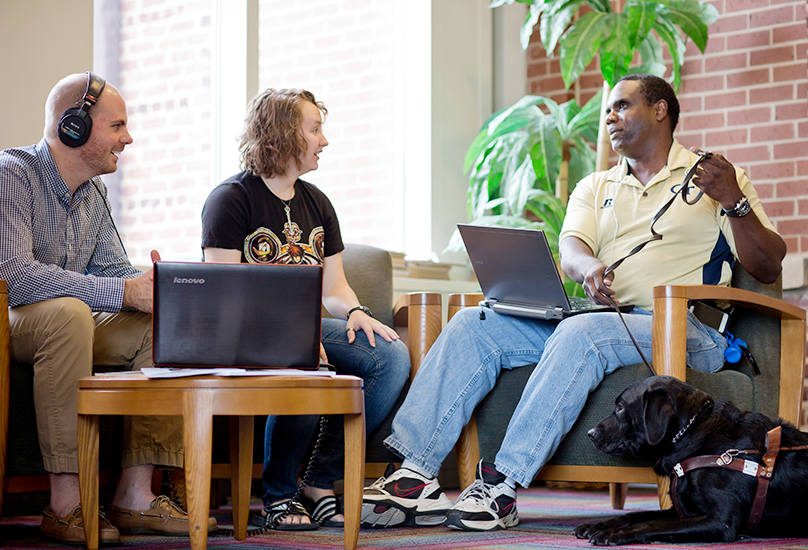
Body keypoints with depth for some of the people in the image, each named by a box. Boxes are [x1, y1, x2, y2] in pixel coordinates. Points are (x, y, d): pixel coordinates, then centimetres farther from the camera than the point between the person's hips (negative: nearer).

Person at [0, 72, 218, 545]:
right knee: (68, 312, -38)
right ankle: (65, 506, -37)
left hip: (65, 327, 8)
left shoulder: (93, 192, 11)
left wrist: (152, 286, -12)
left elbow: (114, 270, 14)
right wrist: (122, 292, -30)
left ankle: (135, 496, -14)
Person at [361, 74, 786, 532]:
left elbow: (769, 268, 3)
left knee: (581, 333, -36)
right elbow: (571, 248, 4)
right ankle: (416, 475, -23)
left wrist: (735, 202, -14)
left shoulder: (716, 178, 12)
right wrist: (589, 266, -21)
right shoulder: (596, 188, 26)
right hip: (600, 318, 5)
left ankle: (502, 486, -38)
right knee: (474, 324, -14)